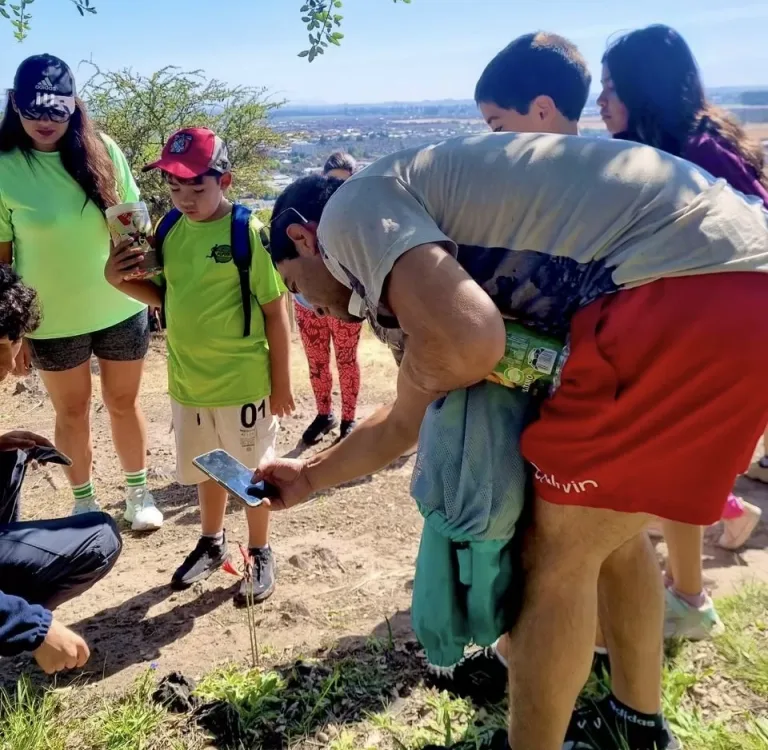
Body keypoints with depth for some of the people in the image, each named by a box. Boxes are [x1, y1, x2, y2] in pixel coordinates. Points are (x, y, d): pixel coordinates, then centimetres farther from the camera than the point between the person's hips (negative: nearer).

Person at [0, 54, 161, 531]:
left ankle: (138, 491, 35)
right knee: (72, 412, 15)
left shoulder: (102, 150, -5)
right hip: (52, 320, -1)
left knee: (123, 402, 16)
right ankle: (85, 501, 34)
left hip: (121, 309, 1)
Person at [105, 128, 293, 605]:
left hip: (243, 383, -5)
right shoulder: (172, 232, 0)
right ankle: (212, 544, 45)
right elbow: (165, 297, 12)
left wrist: (281, 384, -10)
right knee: (206, 468, 23)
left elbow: (276, 314, -12)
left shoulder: (249, 232, -16)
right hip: (187, 381, 6)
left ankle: (261, 555, 33)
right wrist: (119, 279, -7)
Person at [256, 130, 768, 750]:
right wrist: (309, 477, 48)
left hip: (694, 290, -10)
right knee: (609, 527, 24)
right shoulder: (429, 241, 26)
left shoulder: (352, 209, -1)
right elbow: (407, 421, 35)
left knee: (559, 554, 4)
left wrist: (421, 370, 4)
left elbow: (468, 344, -21)